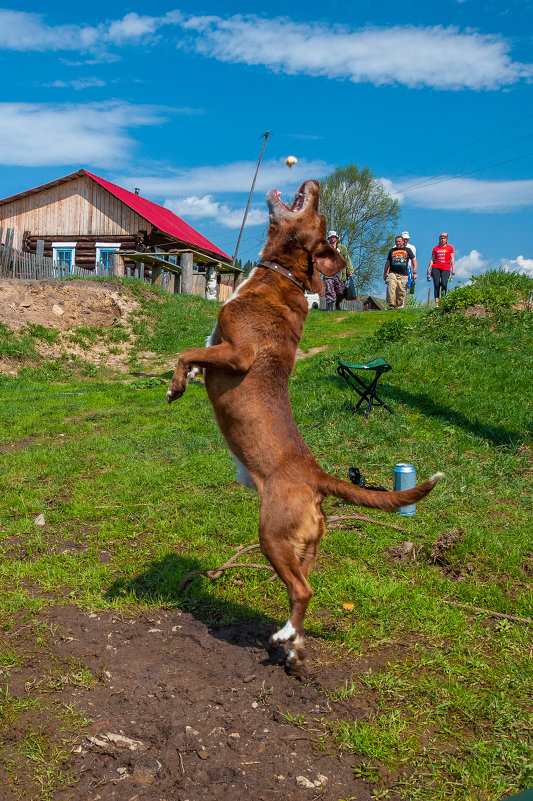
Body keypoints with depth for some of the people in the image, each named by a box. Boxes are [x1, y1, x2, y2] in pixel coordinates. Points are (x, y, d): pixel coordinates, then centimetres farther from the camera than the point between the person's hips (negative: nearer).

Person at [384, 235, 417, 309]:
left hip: (403, 275, -1)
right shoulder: (392, 250, 19)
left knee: (402, 292, -5)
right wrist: (385, 274, 18)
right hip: (392, 273, 1)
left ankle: (400, 308, 0)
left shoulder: (407, 250, 15)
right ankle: (391, 305, -21)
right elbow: (387, 262, 24)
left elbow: (414, 260, 12)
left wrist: (415, 272, 2)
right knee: (391, 289, -22)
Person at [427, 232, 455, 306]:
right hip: (436, 268, 2)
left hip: (446, 268, -1)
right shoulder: (435, 248, 15)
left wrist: (453, 268, -3)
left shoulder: (450, 247, 12)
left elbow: (452, 258, 7)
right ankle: (436, 302, -7)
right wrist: (429, 269, 7)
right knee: (436, 285, -7)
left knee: (444, 284, -19)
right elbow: (432, 259, 15)